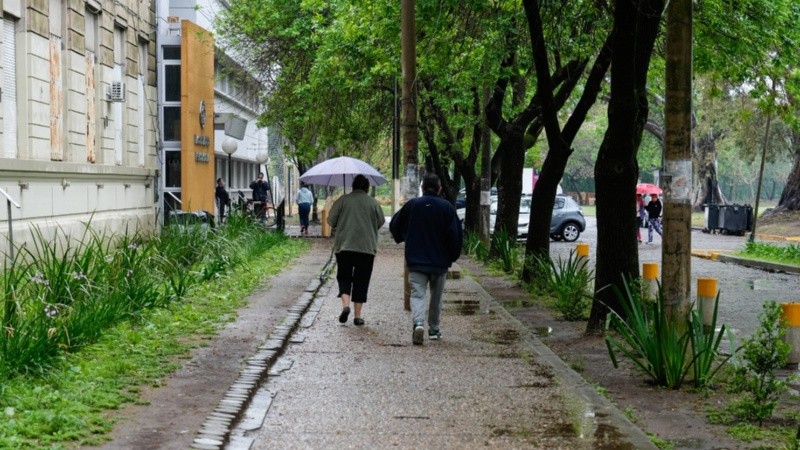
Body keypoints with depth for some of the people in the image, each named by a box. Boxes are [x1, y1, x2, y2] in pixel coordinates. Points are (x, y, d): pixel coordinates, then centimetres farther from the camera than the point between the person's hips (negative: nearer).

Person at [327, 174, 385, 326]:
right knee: (361, 281, 6)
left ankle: (345, 304, -13)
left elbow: (331, 221, 0)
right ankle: (358, 315, 4)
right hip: (367, 247, 0)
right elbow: (381, 222, 8)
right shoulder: (373, 202, 2)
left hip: (344, 246, 0)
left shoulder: (342, 200, 0)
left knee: (344, 277, 11)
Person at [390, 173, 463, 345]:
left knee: (417, 294, -3)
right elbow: (456, 234, -7)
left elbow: (394, 226, 8)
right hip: (440, 262, 1)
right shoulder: (447, 207, -4)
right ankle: (434, 329, 24)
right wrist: (453, 256, 8)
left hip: (416, 261, -1)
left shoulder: (412, 205, -2)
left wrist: (402, 239, 28)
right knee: (436, 296, 15)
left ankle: (418, 322, -27)